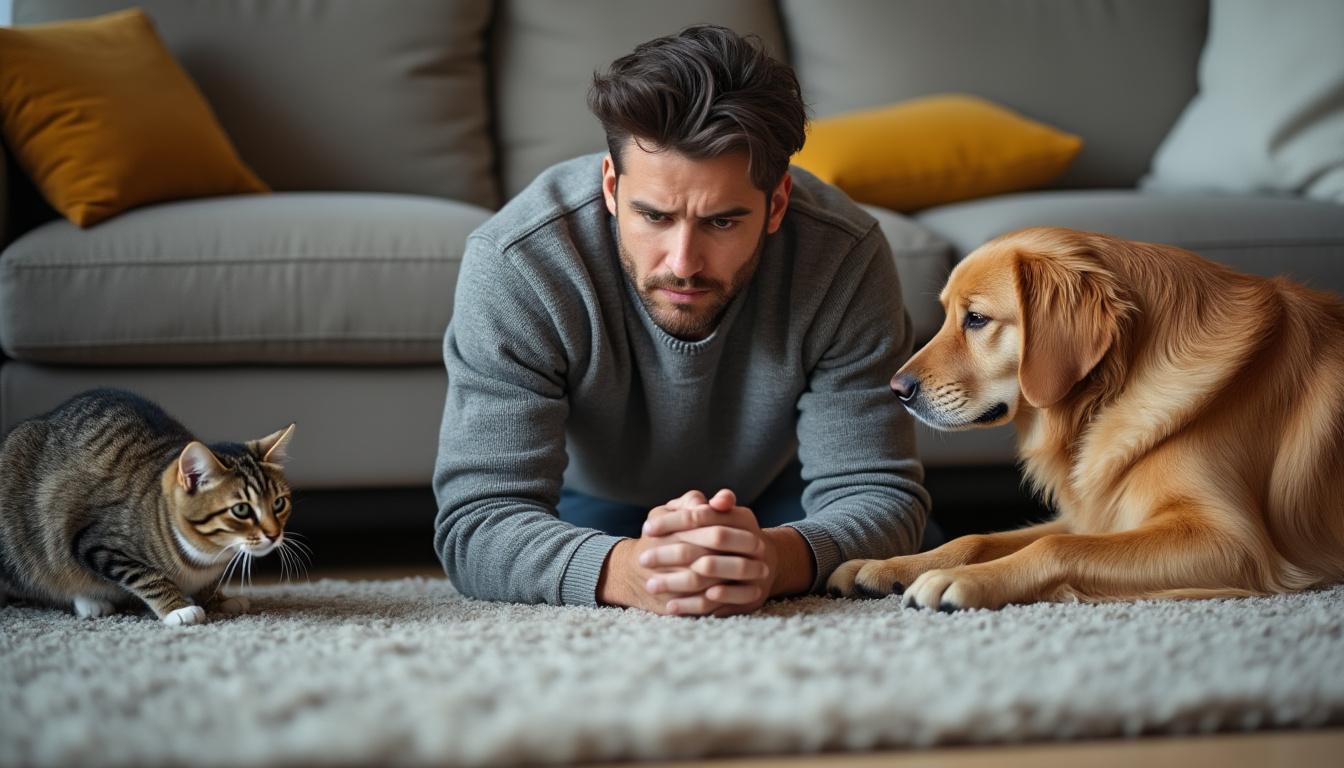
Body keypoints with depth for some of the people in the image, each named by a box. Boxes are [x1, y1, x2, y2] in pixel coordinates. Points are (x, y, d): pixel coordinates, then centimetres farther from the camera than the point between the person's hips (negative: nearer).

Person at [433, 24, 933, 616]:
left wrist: (774, 560, -54)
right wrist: (625, 572, -61)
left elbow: (876, 492, -29)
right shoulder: (513, 263, -36)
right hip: (589, 500, 0)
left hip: (777, 492, 0)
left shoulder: (846, 256, -32)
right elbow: (476, 521, -38)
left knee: (920, 566, -11)